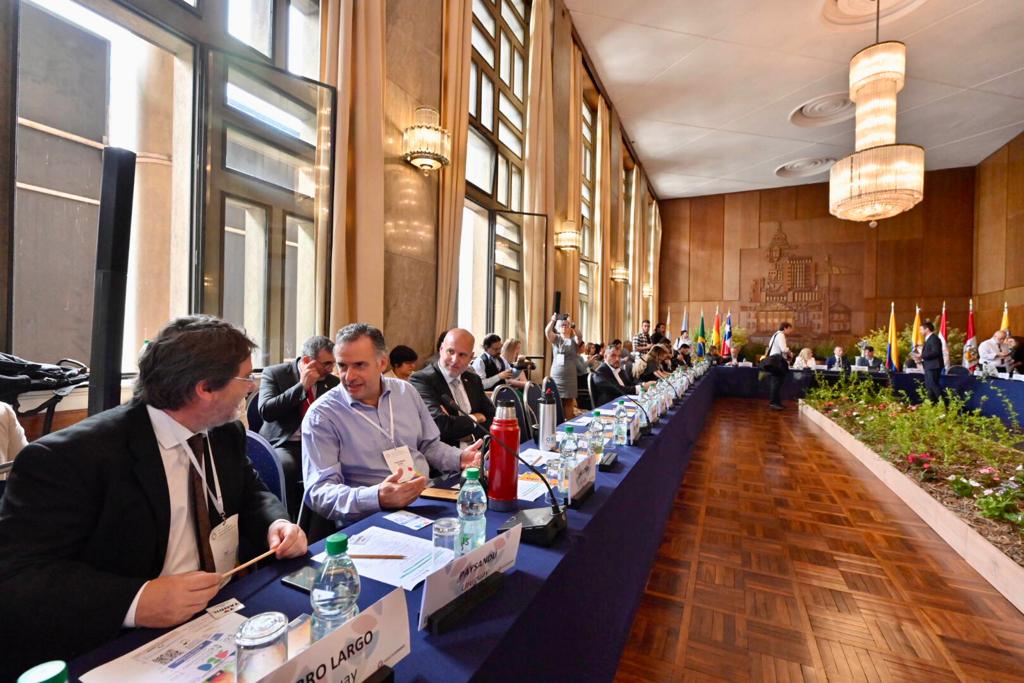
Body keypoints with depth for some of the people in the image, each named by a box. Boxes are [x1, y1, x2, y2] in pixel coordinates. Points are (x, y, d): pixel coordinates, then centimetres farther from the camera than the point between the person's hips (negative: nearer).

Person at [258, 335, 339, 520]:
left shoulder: (333, 382, 8)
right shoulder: (275, 373, -2)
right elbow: (266, 411, -16)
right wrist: (302, 386, -18)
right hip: (284, 445, -2)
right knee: (285, 467, -35)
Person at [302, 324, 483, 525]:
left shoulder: (406, 391, 7)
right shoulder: (321, 416, -6)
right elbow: (318, 492, -13)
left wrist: (460, 458, -2)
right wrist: (377, 498, -29)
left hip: (428, 501, 5)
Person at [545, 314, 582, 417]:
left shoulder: (574, 340, 2)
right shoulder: (555, 338, 7)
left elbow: (579, 336, -22)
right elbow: (547, 332, -14)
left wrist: (572, 325, -37)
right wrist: (552, 320, -30)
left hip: (570, 376, -1)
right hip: (556, 375, 2)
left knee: (568, 402, 3)